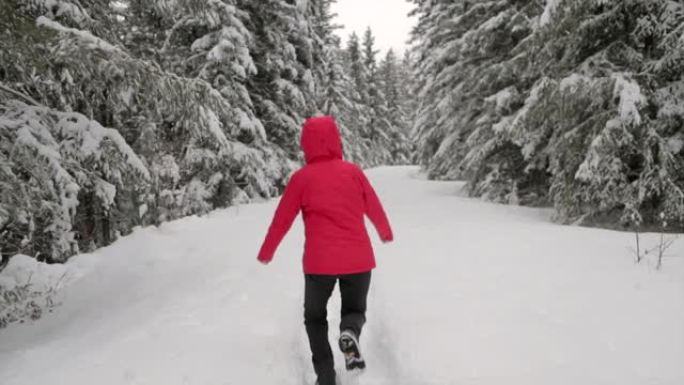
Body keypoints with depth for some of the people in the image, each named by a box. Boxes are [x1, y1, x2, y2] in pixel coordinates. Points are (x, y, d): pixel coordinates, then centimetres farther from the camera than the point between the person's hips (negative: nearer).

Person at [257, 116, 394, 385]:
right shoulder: (353, 171, 2)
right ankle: (350, 333, -12)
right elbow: (375, 208, 13)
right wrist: (386, 233, 33)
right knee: (354, 310, 22)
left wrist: (265, 253, 19)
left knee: (315, 317, 20)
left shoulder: (302, 178, -3)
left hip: (320, 261, -1)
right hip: (359, 259, 1)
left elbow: (281, 220, 4)